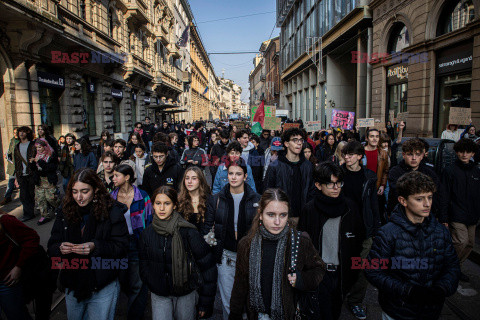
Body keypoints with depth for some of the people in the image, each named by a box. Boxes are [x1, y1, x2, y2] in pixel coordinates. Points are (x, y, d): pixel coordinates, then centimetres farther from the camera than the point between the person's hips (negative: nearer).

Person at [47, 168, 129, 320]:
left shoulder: (112, 212, -12)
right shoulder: (64, 212, 2)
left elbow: (122, 247, -14)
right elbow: (51, 248, 4)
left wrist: (95, 247, -28)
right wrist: (60, 248, -18)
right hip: (72, 286, 5)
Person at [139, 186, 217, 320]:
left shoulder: (187, 231, -14)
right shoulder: (148, 233, -3)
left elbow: (207, 265, -11)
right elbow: (144, 265, 10)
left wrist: (206, 301, -10)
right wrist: (153, 285, 0)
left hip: (185, 293, -2)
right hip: (159, 295, 2)